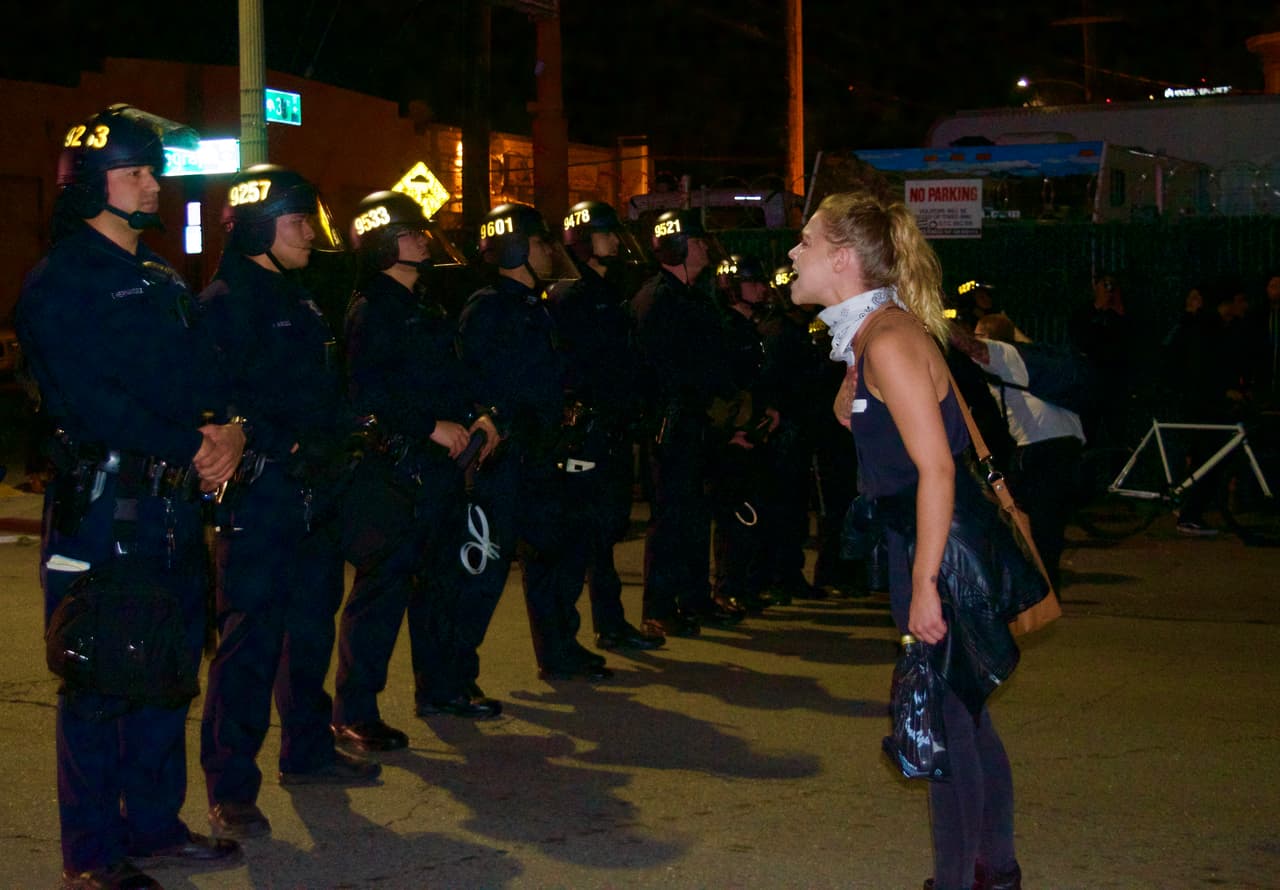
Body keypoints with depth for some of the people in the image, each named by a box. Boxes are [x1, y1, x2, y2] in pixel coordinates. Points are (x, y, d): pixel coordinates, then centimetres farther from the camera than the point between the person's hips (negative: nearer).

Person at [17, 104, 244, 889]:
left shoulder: (165, 283, 18)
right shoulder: (59, 284, -6)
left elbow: (210, 376, 12)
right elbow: (89, 400, -16)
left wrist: (231, 430, -9)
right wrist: (190, 447, -18)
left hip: (177, 502, 8)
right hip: (102, 507, -7)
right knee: (101, 682, -1)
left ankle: (155, 824, 26)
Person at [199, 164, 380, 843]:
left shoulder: (298, 301, 19)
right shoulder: (225, 302, -9)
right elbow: (222, 402, -18)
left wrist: (339, 441, 9)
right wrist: (286, 449, -21)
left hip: (313, 493, 9)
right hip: (259, 496, -9)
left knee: (311, 623, 16)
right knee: (251, 636, -8)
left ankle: (308, 750, 30)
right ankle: (230, 788, -3)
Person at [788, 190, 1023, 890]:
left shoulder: (890, 339, -20)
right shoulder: (865, 336, 9)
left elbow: (937, 467, -24)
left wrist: (924, 584, -24)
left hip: (947, 552, -10)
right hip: (920, 545, 10)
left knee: (942, 720, -1)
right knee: (964, 714, 18)